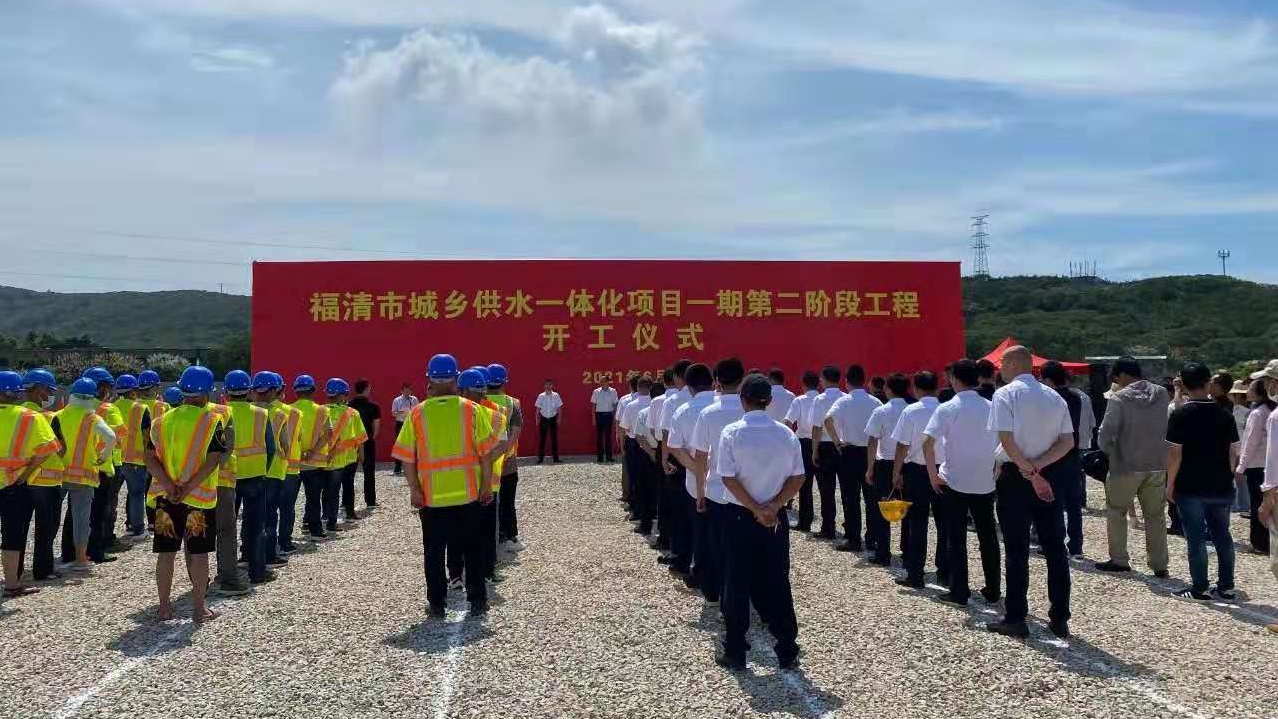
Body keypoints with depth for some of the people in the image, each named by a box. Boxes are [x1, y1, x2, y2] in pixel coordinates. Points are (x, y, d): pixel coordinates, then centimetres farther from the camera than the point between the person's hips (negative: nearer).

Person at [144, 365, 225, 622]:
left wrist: (170, 486, -10)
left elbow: (150, 459, -2)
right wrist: (188, 488, -16)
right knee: (198, 553, 5)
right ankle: (199, 608, 10)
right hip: (200, 498, -3)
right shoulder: (212, 422, -7)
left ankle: (164, 607, 18)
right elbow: (212, 461, -16)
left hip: (166, 497, 4)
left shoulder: (162, 421, 5)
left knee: (166, 552, 11)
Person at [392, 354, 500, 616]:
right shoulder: (472, 410, -6)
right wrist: (486, 485, 2)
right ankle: (477, 600, 17)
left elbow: (407, 458, -6)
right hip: (468, 494, 0)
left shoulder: (417, 414, -5)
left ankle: (437, 603, 17)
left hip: (431, 496, 0)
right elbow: (485, 452, -6)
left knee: (434, 552, 12)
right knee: (472, 548, 13)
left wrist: (415, 490, 0)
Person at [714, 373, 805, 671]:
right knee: (777, 583, 12)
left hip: (739, 516, -2)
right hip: (776, 519, 3)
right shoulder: (786, 433, -1)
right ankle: (787, 651, 18)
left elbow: (729, 478, -15)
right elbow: (798, 478, -3)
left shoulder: (732, 432, -11)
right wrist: (772, 506, -8)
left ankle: (735, 653, 13)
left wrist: (755, 510, -11)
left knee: (737, 585, 7)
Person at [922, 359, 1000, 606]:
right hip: (985, 482, 4)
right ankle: (993, 590, 20)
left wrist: (932, 475, -10)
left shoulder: (947, 409, -9)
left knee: (956, 539, 4)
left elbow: (928, 442, -19)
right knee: (988, 537, 13)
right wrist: (997, 469, 14)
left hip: (954, 482, -3)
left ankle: (959, 592, 6)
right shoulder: (990, 408, 2)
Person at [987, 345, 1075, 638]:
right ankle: (1060, 619, 14)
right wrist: (1037, 467, -7)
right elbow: (1068, 442, 1)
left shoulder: (1006, 394, -9)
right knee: (1055, 548, 10)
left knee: (1017, 550, 1)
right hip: (1051, 475, 5)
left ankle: (1016, 619, 6)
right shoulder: (1054, 397, 8)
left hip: (1015, 476, -5)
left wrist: (1029, 472, -14)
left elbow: (1007, 440, -19)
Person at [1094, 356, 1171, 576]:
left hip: (1126, 466, -5)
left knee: (1116, 512, 11)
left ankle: (1119, 560, 14)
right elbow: (1167, 428, 9)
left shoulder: (1119, 398, -15)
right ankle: (1159, 564, 16)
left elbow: (1105, 433, -14)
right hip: (1157, 465, 5)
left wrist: (1108, 451, 5)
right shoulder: (1162, 395, 1)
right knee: (1155, 515, 13)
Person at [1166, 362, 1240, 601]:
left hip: (1190, 488, -4)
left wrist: (1170, 484, -4)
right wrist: (1227, 477, 17)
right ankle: (1227, 587, 19)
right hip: (1221, 488, 4)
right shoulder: (1225, 414, 2)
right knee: (1222, 535, 14)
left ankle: (1200, 588, 6)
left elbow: (1175, 454, -12)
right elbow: (1233, 453, 5)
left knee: (1196, 538, 2)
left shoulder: (1181, 415, -11)